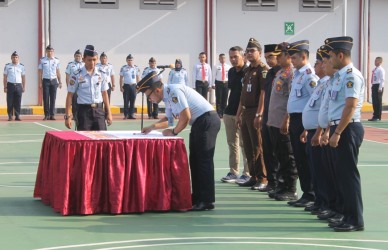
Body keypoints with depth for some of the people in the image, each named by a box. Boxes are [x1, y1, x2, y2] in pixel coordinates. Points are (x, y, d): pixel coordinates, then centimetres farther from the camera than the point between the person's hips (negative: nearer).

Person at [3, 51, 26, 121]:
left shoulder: (21, 66, 9)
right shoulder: (7, 66, 6)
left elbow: (23, 77, 11)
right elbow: (5, 77, 6)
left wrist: (24, 87, 5)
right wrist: (5, 87, -1)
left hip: (18, 85, 1)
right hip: (10, 85, -1)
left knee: (18, 102, 0)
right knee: (10, 102, -2)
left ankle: (17, 116, 5)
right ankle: (10, 116, 3)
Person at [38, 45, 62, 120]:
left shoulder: (56, 60, 7)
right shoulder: (42, 60, 2)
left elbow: (58, 71, 12)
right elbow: (40, 71, 3)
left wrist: (60, 82, 8)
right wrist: (40, 82, -3)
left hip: (54, 81, 2)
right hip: (46, 80, -1)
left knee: (53, 98, 2)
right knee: (46, 98, -2)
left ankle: (52, 115, 6)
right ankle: (46, 115, 3)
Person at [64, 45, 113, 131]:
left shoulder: (101, 74, 6)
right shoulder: (77, 75, -5)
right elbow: (70, 95, -2)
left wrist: (109, 113, 12)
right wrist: (68, 116, -6)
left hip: (98, 110, 3)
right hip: (84, 110, -3)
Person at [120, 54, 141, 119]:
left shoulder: (136, 68, 6)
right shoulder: (123, 68, 1)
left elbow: (138, 78, 10)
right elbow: (121, 78, 3)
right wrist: (121, 87, -3)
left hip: (133, 85, 2)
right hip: (126, 86, -2)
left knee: (133, 101, 2)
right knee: (126, 101, 0)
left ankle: (131, 114, 7)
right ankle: (126, 115, 4)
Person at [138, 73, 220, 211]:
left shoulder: (174, 91, -16)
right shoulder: (167, 96, 14)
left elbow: (185, 117, -21)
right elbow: (168, 118, 31)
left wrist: (174, 132, -7)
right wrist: (152, 127, 20)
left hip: (207, 120, -10)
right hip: (199, 124, 10)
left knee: (204, 160, -9)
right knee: (195, 160, 13)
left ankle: (207, 201, -6)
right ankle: (197, 197, 20)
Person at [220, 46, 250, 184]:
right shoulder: (231, 72, 12)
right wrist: (228, 107, 16)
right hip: (230, 112, 7)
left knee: (244, 143, -3)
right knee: (232, 143, 11)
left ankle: (247, 173, 3)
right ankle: (233, 172, 18)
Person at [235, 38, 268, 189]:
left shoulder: (263, 70, -9)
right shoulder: (247, 71, 18)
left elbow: (263, 93, -16)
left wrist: (259, 115, -21)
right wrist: (239, 114, 19)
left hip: (256, 112, -9)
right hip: (246, 112, 9)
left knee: (258, 147, -6)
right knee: (248, 147, 11)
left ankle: (263, 178, 0)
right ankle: (253, 176, 19)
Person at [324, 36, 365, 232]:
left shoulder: (351, 76, -15)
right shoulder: (339, 76, 14)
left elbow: (351, 107, -21)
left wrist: (337, 133, -22)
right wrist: (331, 130, 18)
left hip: (348, 129, -10)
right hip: (339, 129, 10)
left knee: (348, 174, -5)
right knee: (340, 173, 12)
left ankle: (355, 220, 1)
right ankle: (347, 216, 20)